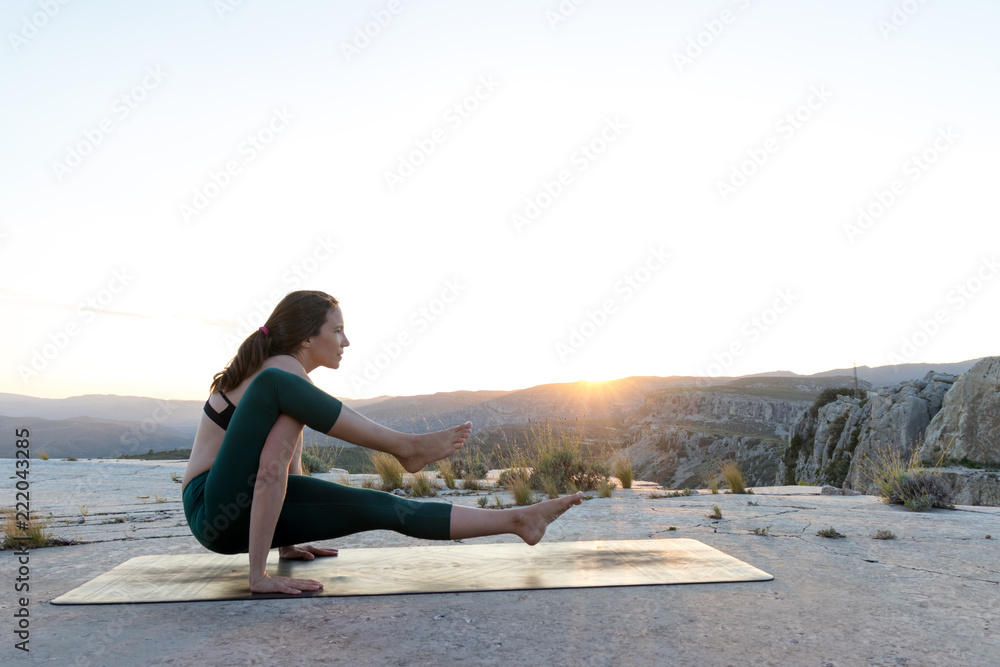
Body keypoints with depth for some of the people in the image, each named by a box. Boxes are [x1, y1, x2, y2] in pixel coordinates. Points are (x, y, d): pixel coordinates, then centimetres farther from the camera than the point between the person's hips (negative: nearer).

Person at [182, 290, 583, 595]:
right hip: (214, 512, -8)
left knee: (380, 508, -9)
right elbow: (270, 473, -27)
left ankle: (516, 520, -7)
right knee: (276, 386, -31)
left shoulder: (289, 377, 10)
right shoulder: (282, 374, -20)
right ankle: (406, 447, -23)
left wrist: (287, 541, 15)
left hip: (250, 509, 8)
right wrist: (258, 577, -30)